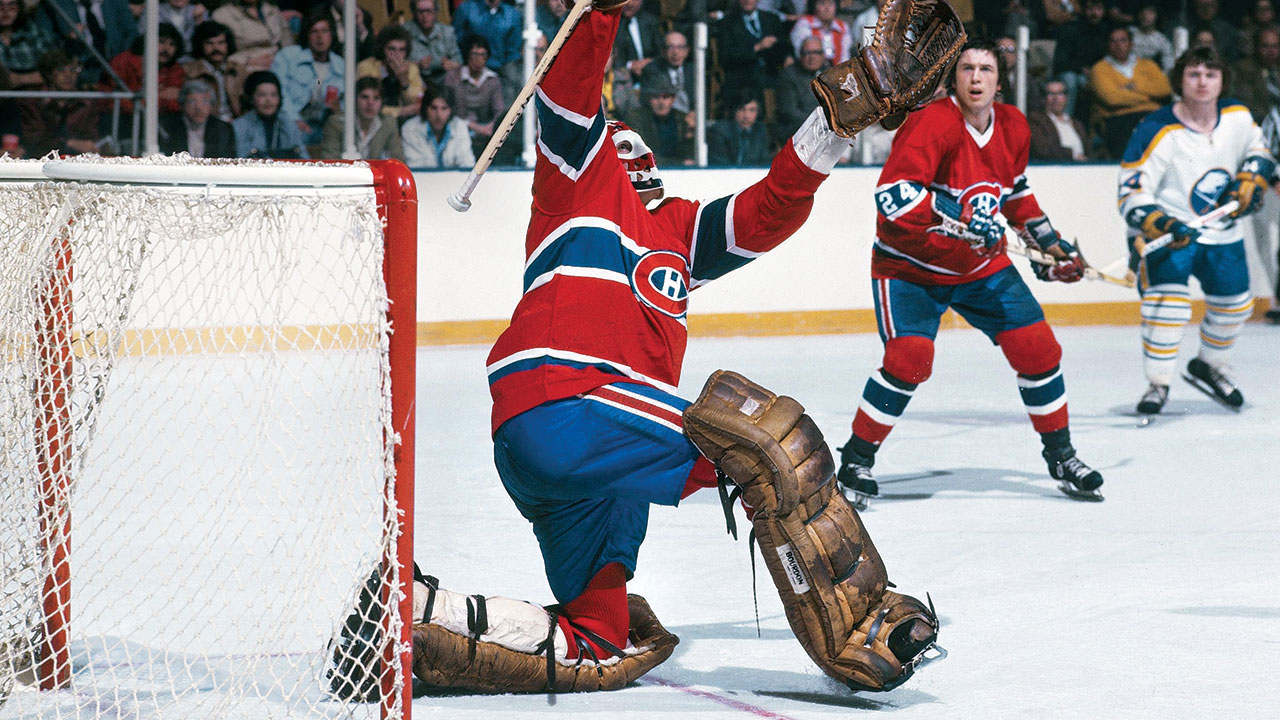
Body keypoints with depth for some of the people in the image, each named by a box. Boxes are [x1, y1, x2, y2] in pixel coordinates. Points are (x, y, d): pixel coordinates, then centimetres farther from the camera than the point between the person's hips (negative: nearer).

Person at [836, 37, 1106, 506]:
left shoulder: (1013, 128, -1)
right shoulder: (932, 123, -24)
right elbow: (893, 193, -36)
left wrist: (1050, 242, 17)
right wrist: (958, 220, -43)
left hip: (983, 264, 6)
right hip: (910, 264, -6)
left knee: (1038, 348, 1)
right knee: (909, 357, -22)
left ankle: (1061, 458, 20)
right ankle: (856, 461, -4)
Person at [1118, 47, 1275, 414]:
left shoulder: (1239, 118, -6)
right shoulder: (1157, 132, -22)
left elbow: (1257, 149, 16)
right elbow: (1132, 194, -21)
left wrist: (1251, 179, -4)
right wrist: (1158, 225, -36)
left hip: (1222, 232, 6)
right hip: (1169, 230, -6)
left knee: (1235, 303, 14)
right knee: (1167, 302, -22)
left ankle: (1209, 366, 40)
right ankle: (1158, 384, -9)